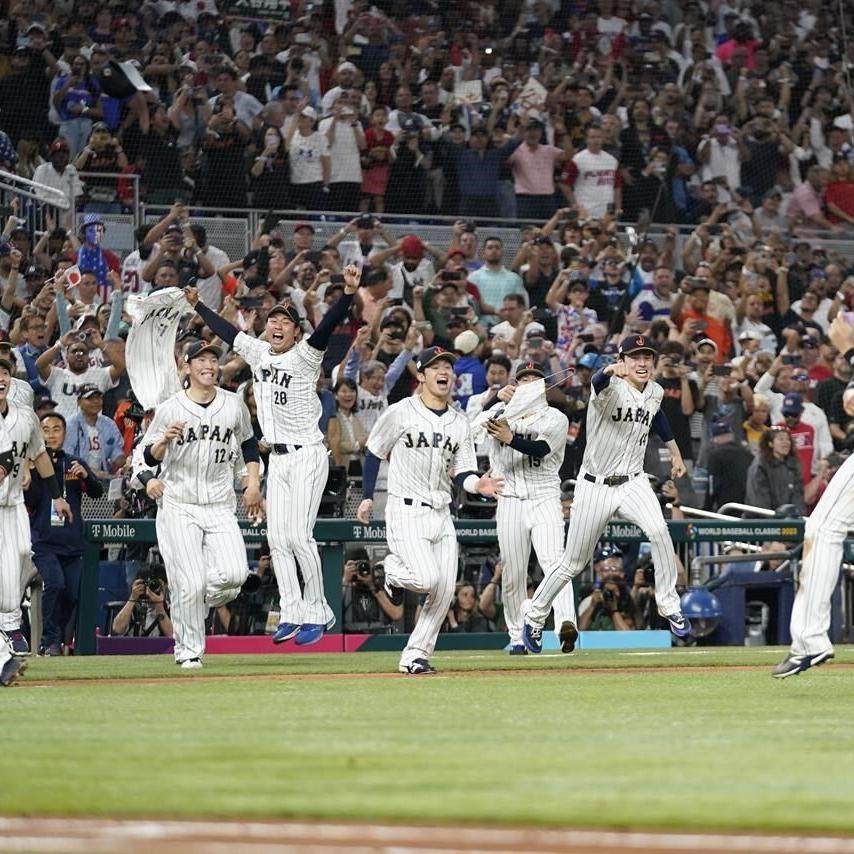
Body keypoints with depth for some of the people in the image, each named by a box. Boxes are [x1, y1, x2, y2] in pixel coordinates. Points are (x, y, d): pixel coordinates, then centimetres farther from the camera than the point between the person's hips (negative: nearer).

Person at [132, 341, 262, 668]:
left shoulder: (234, 404, 6)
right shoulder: (170, 408, -4)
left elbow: (248, 443, 21)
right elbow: (147, 457, 0)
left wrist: (253, 483, 12)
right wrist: (165, 439, -21)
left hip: (220, 506, 3)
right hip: (178, 506, -3)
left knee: (234, 574, -14)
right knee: (190, 583, -12)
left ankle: (195, 604, 17)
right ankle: (188, 651, 4)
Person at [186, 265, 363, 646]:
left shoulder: (304, 356, -9)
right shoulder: (258, 353, 9)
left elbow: (328, 325, -25)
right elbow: (226, 330, 24)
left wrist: (349, 293, -40)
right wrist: (197, 305, 34)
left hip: (307, 455, -7)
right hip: (277, 458, 7)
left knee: (299, 536, -12)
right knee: (278, 539, 3)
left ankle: (317, 612, -2)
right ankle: (291, 614, 7)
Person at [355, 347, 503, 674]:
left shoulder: (459, 423, 10)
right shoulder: (400, 413, -5)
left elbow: (463, 472, 9)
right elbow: (374, 453, 6)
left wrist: (477, 484, -13)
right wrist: (367, 497, 5)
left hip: (441, 515, 6)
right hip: (406, 511, -6)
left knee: (445, 591, -1)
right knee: (428, 579, -21)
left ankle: (415, 655, 8)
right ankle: (394, 568, 13)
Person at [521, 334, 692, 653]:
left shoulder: (655, 392, 2)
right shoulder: (612, 387, -18)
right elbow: (598, 381, -44)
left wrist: (674, 451, 29)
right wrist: (611, 371, -67)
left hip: (633, 483, 4)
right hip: (595, 486, -4)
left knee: (658, 531, -26)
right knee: (573, 564, 6)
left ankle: (669, 605, -13)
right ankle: (535, 613, 29)